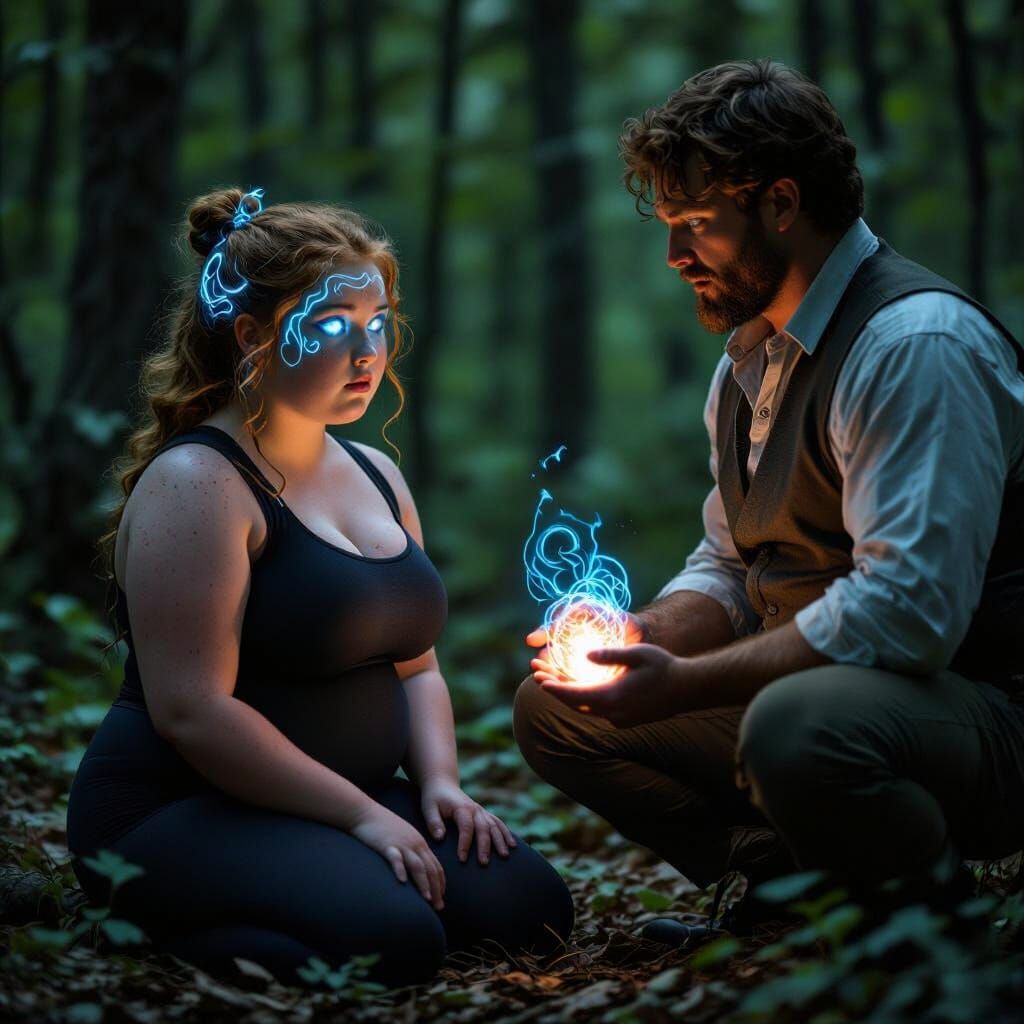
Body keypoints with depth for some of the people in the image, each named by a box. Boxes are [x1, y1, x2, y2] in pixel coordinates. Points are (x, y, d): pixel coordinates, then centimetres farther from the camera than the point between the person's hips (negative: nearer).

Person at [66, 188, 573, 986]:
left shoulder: (374, 475, 15)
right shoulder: (197, 485, -13)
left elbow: (413, 664, 20)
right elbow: (190, 710, -21)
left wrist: (439, 783, 0)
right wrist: (361, 814, -20)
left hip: (340, 802, 9)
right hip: (179, 812, -9)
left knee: (531, 906, -11)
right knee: (392, 939, -30)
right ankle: (153, 921, -6)